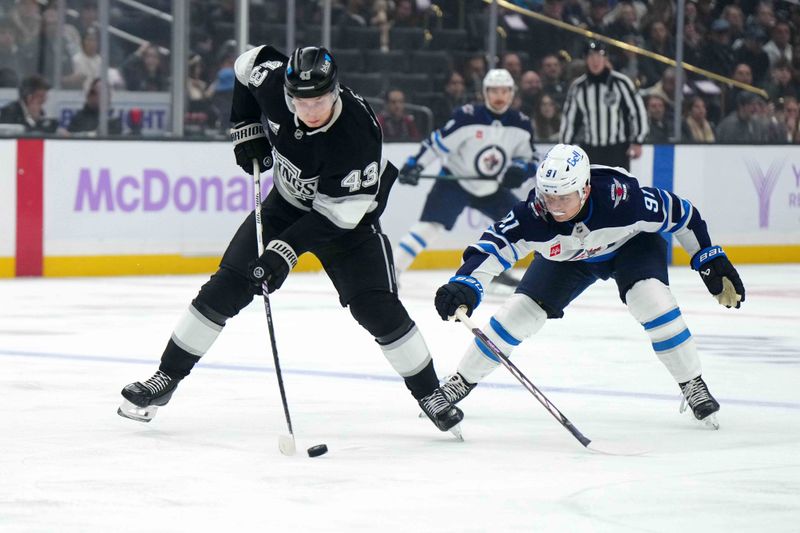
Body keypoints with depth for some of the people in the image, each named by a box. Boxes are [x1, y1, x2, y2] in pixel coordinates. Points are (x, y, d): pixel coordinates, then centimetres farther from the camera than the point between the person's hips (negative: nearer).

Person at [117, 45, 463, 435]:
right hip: (288, 202, 4)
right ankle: (167, 377, 5)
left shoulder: (358, 135, -37)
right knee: (227, 286, -4)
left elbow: (335, 212, -32)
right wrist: (246, 129, -4)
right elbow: (249, 63, 1)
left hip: (347, 215, -4)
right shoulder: (273, 81, -24)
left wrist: (285, 251, -38)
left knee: (376, 308, -14)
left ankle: (429, 393, 5)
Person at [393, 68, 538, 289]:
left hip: (492, 188, 6)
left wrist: (519, 170, -21)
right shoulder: (467, 116, -21)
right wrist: (414, 165, -27)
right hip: (455, 181, -5)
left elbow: (529, 160, 1)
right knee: (430, 225, -20)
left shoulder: (521, 124, -6)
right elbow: (437, 142, -18)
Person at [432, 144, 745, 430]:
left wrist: (713, 264, -18)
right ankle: (462, 381, 12)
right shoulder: (534, 213, -37)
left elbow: (681, 214, -26)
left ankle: (693, 387, -12)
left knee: (651, 299, -27)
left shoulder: (620, 196, -40)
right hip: (565, 258, 2)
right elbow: (493, 246, -41)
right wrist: (463, 286, -61)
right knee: (520, 311, -7)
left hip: (631, 244, -2)